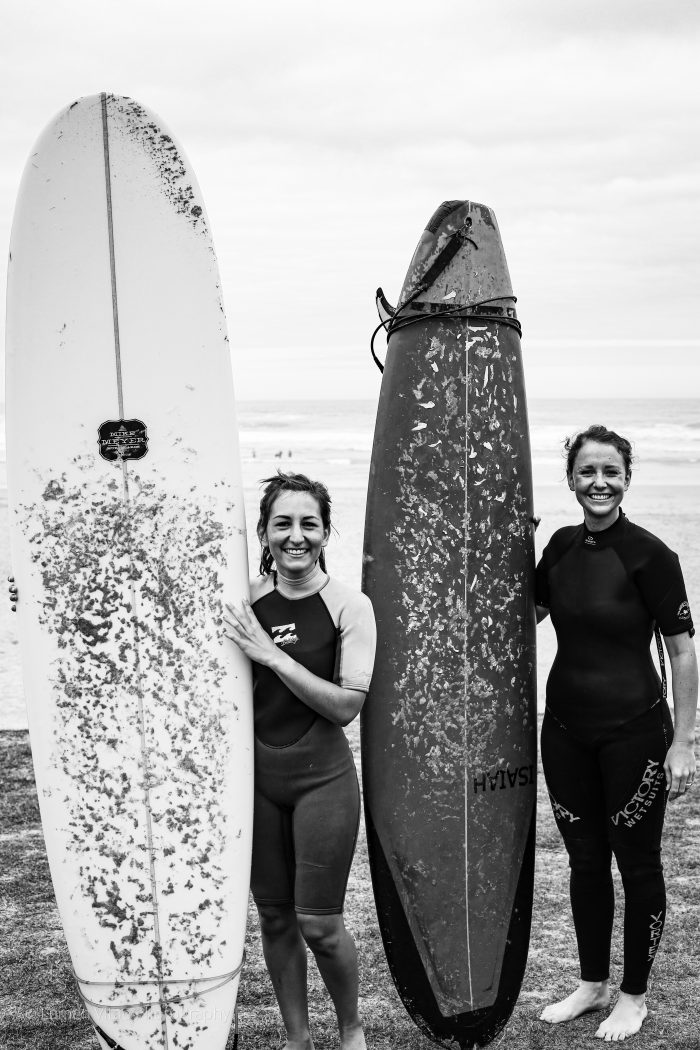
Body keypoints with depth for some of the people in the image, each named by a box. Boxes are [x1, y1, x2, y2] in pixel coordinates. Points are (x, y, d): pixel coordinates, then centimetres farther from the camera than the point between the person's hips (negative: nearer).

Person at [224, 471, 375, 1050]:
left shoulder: (350, 606, -9)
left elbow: (346, 705, -14)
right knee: (274, 915, 12)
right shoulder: (245, 601, 0)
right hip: (254, 772, 3)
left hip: (321, 774, -3)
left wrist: (273, 656, -20)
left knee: (319, 924, 0)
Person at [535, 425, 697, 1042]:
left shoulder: (648, 554, -14)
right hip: (566, 726, 5)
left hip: (633, 730, -5)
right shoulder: (562, 545, 3)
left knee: (637, 863, 8)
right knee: (585, 859, 16)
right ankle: (592, 984, 32)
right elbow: (526, 613, 19)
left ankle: (634, 995, 26)